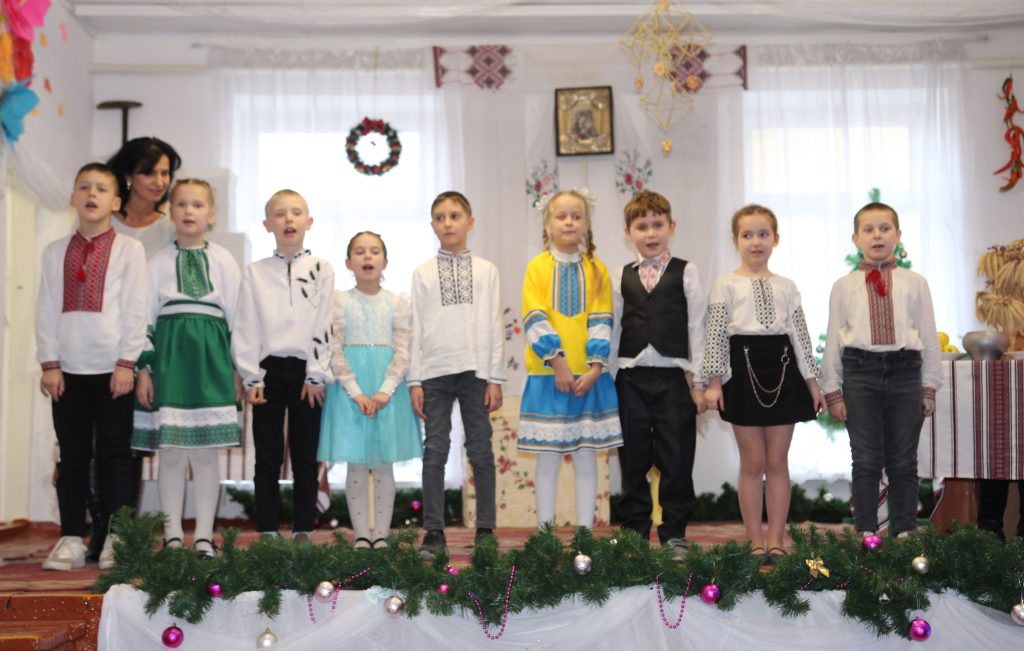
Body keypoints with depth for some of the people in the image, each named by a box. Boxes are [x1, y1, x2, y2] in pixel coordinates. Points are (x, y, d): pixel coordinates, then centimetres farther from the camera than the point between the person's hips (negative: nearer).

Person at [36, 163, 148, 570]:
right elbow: (47, 310, 7)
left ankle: (115, 541, 11)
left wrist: (127, 363, -9)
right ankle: (71, 540, 14)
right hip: (68, 369, 3)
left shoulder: (128, 249, 1)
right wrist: (50, 363, 0)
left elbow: (135, 309, -3)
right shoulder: (56, 252, 10)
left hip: (113, 369, -3)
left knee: (114, 455, 3)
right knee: (72, 456, 7)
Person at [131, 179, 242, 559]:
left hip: (210, 356, 0)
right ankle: (173, 537, 12)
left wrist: (238, 370, 4)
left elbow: (236, 317, 6)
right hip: (169, 354, 0)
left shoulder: (224, 262, 6)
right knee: (170, 453, 2)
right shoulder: (159, 262, 7)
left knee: (206, 452, 3)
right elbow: (146, 317, 5)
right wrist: (144, 368, -1)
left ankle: (204, 537, 11)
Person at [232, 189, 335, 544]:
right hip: (268, 370, 1)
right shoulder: (255, 272, 6)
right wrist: (252, 377, -5)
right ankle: (267, 533, 11)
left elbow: (324, 325, -1)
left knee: (305, 458, 4)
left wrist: (316, 375, -6)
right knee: (267, 458, 4)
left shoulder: (321, 269, 4)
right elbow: (245, 328, 3)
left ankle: (303, 533, 12)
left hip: (306, 372, 0)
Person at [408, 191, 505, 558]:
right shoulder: (423, 274, 8)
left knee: (481, 451, 3)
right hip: (435, 372, 1)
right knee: (435, 452, 2)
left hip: (476, 371, 0)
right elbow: (417, 329, 6)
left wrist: (495, 379, -1)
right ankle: (434, 532, 8)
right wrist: (415, 380, 0)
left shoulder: (486, 271, 7)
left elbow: (494, 326, 5)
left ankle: (486, 529, 12)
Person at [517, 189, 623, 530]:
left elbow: (601, 323, 0)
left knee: (587, 457, 5)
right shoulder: (537, 267, 1)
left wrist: (594, 368, -10)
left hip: (588, 376, 1)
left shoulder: (597, 270, 5)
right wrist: (558, 362, -15)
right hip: (548, 375, -1)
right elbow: (535, 320, -7)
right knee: (548, 457, 3)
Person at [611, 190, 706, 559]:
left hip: (673, 376, -2)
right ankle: (634, 533, 18)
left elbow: (696, 327, 1)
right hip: (630, 377, 2)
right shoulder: (621, 277, 9)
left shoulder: (686, 272, 3)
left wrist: (698, 381, -3)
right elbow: (614, 329, 10)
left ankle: (674, 535, 13)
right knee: (633, 461, 7)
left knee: (676, 460, 1)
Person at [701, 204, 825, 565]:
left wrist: (812, 382, 7)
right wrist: (714, 382, -8)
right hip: (744, 369, -2)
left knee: (778, 461, 5)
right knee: (753, 462, 3)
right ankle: (756, 542, 12)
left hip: (781, 369, 2)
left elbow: (800, 334, 11)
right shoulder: (725, 285, 2)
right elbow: (716, 335, -2)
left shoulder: (786, 287, 10)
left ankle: (776, 541, 12)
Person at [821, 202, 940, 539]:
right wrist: (832, 391, 2)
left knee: (903, 461, 8)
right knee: (866, 460, 3)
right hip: (859, 372, -1)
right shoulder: (844, 286, 5)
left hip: (905, 370, 1)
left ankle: (905, 531, 18)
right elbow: (833, 340, 5)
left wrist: (929, 387, 4)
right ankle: (866, 532, 11)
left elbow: (929, 336, 8)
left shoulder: (915, 283, 7)